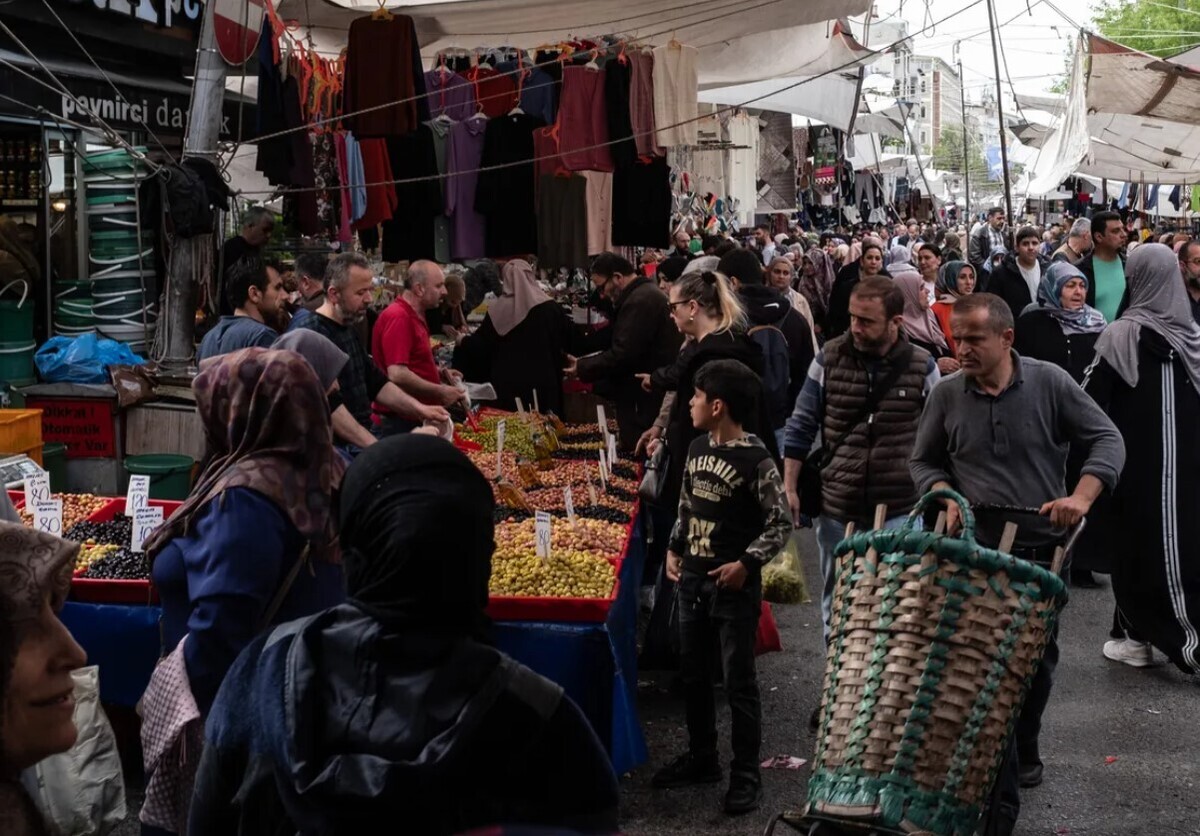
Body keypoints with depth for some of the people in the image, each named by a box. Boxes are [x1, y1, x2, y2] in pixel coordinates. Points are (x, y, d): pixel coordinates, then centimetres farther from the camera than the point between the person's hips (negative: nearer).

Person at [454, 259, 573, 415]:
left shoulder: (497, 310, -2)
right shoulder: (549, 308, -7)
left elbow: (479, 345, 6)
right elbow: (569, 338, 2)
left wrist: (463, 342, 26)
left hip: (507, 385, 2)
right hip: (542, 384, -2)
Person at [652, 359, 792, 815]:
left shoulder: (756, 460, -16)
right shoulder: (698, 448, 5)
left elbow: (781, 523, -12)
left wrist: (746, 563, -19)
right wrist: (674, 549, 8)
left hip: (734, 585, -7)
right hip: (693, 579, 7)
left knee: (739, 682, 0)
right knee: (693, 674, 16)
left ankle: (746, 774, 11)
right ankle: (701, 758, 31)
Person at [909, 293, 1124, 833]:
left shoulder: (1050, 382, -5)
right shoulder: (946, 395, -2)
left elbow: (1107, 439, -5)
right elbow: (923, 461, 10)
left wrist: (1082, 495, -20)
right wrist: (945, 496, -10)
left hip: (1044, 549, 1)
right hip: (977, 552, -1)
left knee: (1038, 660, 15)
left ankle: (1024, 748, 41)